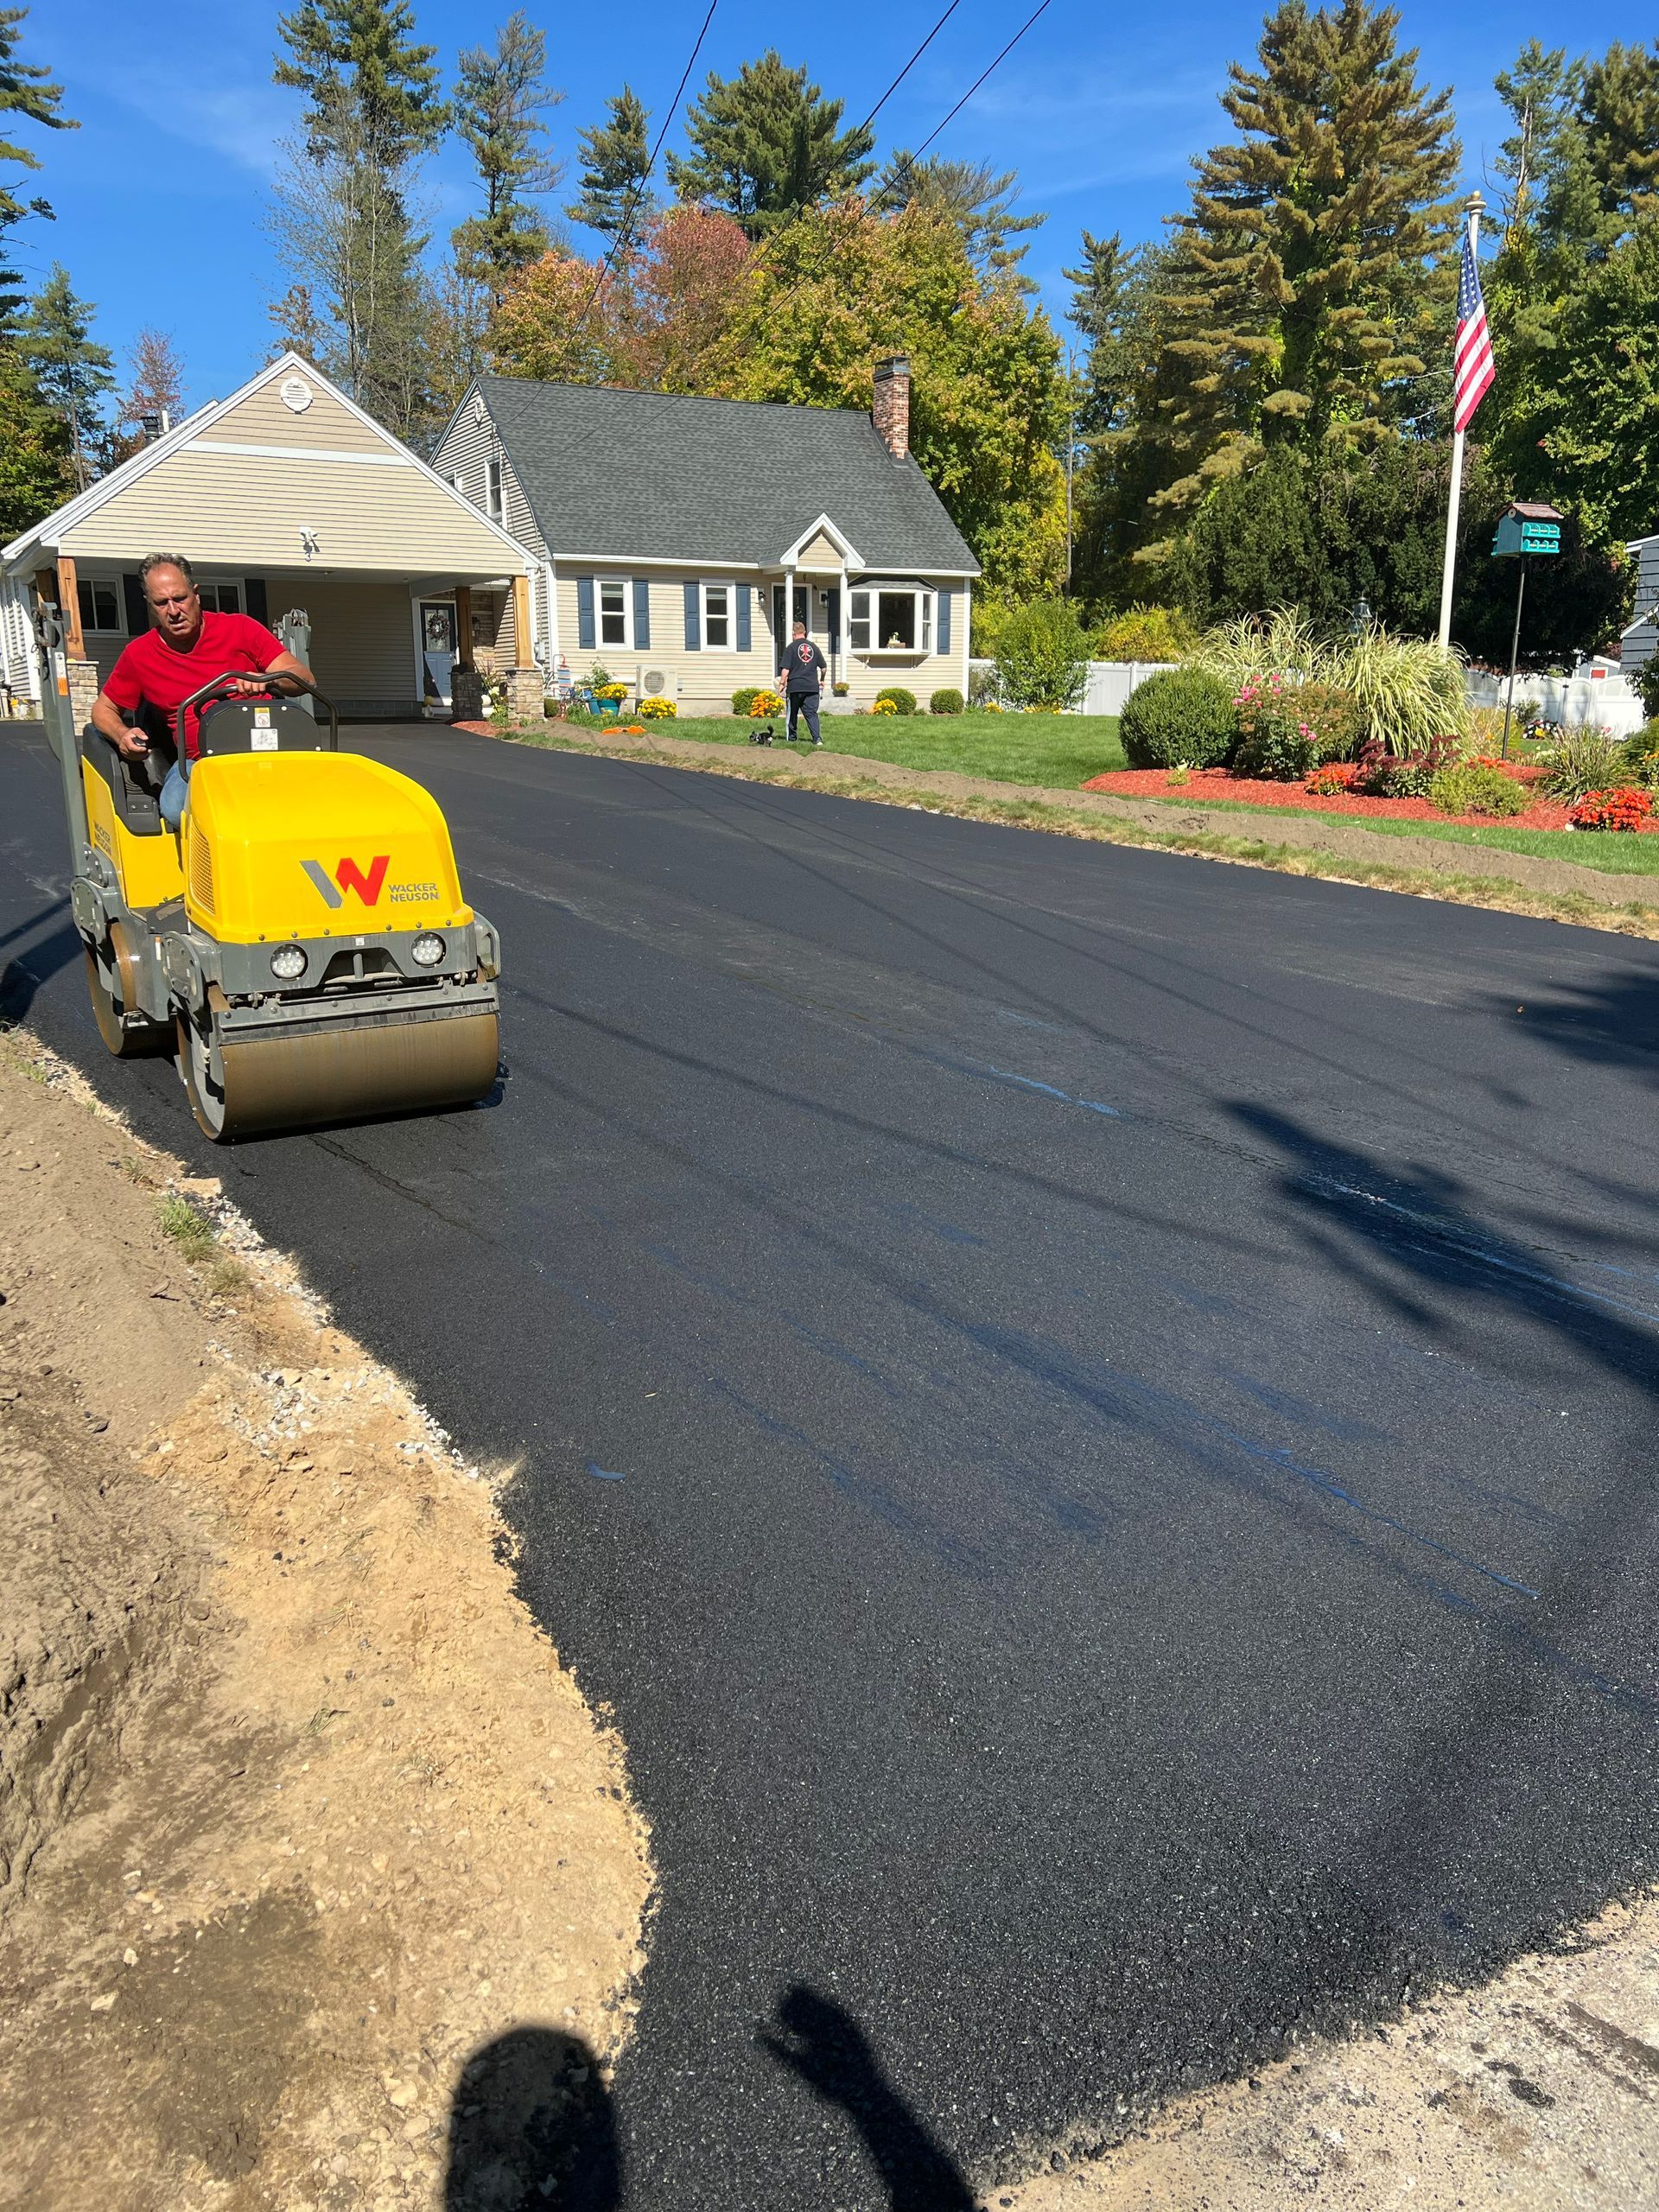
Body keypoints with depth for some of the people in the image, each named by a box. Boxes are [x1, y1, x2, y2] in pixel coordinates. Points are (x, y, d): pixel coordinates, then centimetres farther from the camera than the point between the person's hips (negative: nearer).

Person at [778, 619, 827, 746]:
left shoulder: (791, 647, -4)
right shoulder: (813, 647, 9)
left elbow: (785, 669, -10)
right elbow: (824, 667, 16)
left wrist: (782, 683, -2)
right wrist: (822, 680, 32)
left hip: (795, 686, -3)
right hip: (812, 686, 3)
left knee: (792, 713, 13)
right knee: (811, 713, 1)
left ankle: (792, 738, 21)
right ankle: (817, 738, -16)